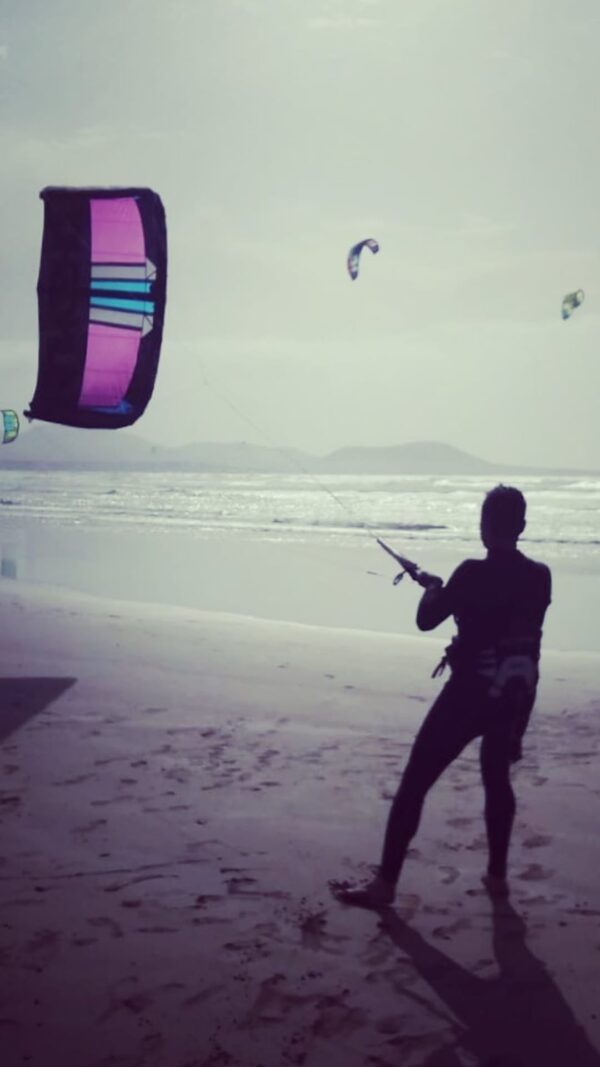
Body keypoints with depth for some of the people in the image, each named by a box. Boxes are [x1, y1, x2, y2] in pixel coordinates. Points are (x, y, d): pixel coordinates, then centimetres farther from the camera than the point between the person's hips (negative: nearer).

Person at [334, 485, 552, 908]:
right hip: (517, 697, 6)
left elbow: (426, 620, -7)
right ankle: (497, 874, 31)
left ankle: (385, 883, 3)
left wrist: (433, 588, 14)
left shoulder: (473, 574, -16)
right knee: (498, 778, 26)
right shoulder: (540, 577, 0)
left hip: (469, 694, -6)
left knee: (414, 784, 2)